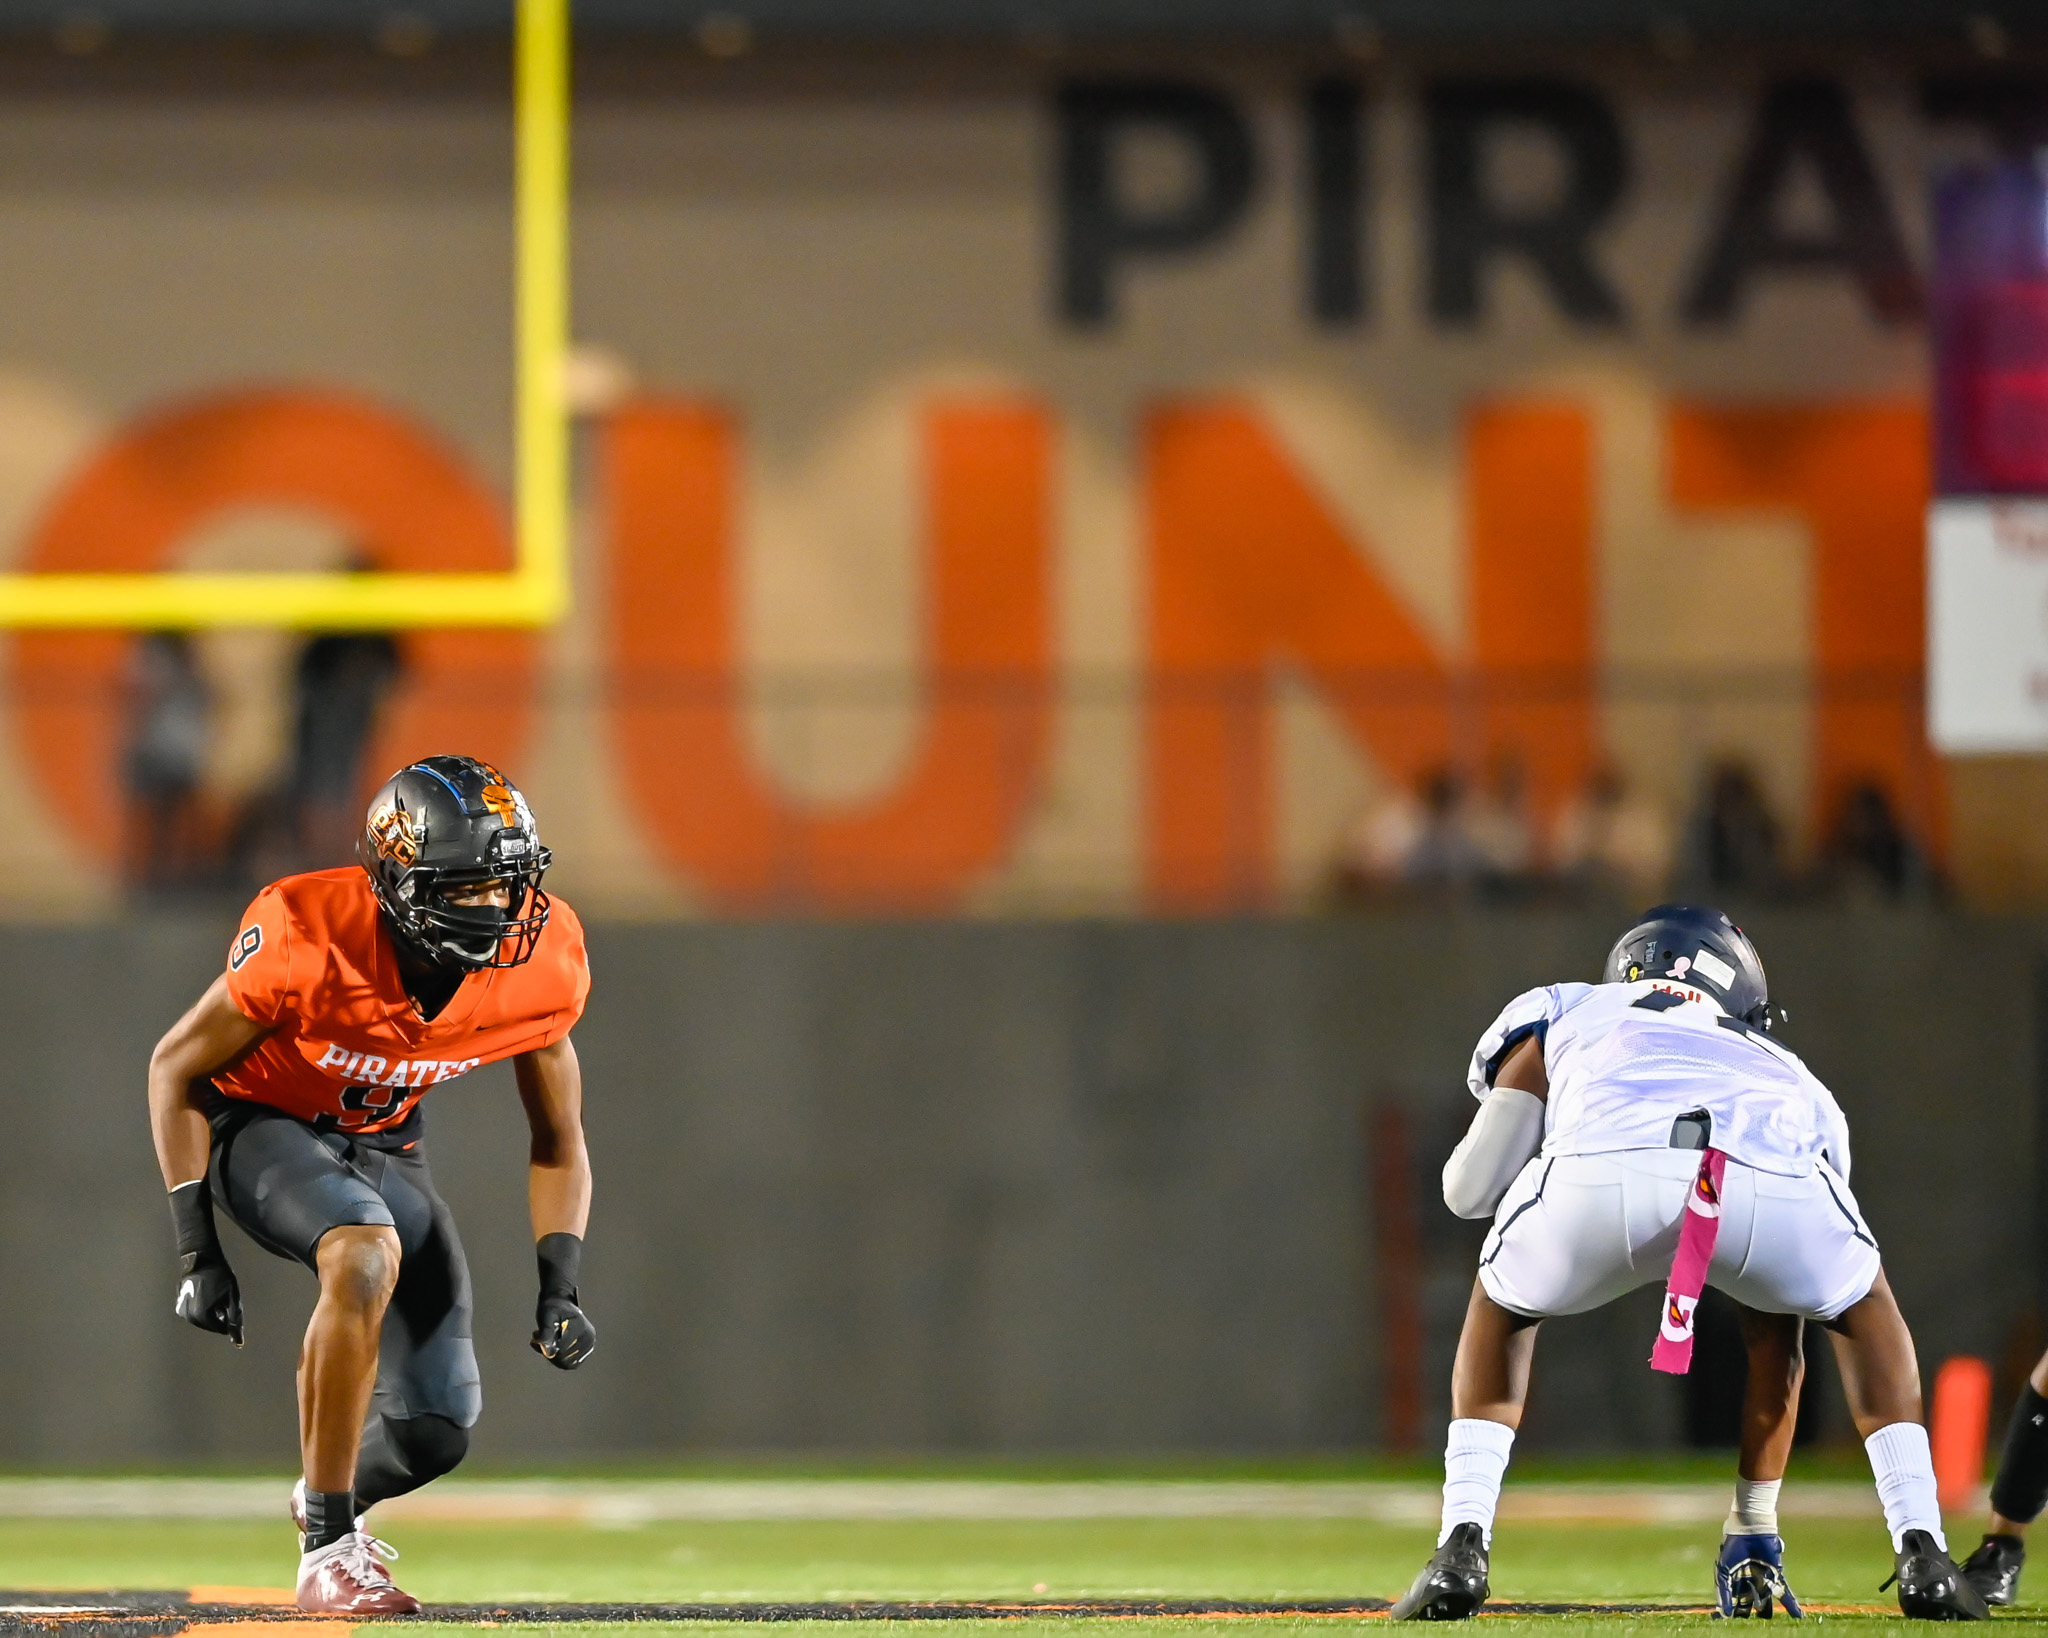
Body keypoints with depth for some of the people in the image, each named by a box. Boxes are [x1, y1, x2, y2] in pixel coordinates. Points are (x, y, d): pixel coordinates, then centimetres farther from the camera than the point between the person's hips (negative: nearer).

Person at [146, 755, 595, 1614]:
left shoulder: (540, 966, -18)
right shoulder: (308, 942, -32)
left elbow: (557, 1141, -1)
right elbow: (176, 1068, -16)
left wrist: (559, 1283, -13)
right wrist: (196, 1248, -18)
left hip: (384, 1147, 5)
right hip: (259, 1126, -5)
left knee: (435, 1431, -5)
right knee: (369, 1252, -38)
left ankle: (332, 1496, 33)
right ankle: (328, 1551, -29)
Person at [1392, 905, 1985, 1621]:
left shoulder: (1563, 1010, 40)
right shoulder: (1794, 1082, 44)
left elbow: (1471, 1188, 28)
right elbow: (1780, 1338, 48)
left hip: (1600, 1176, -1)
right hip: (1767, 1180, 1)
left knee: (1505, 1305, 34)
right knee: (1861, 1308, 36)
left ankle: (1462, 1552, 18)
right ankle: (1922, 1557, 23)